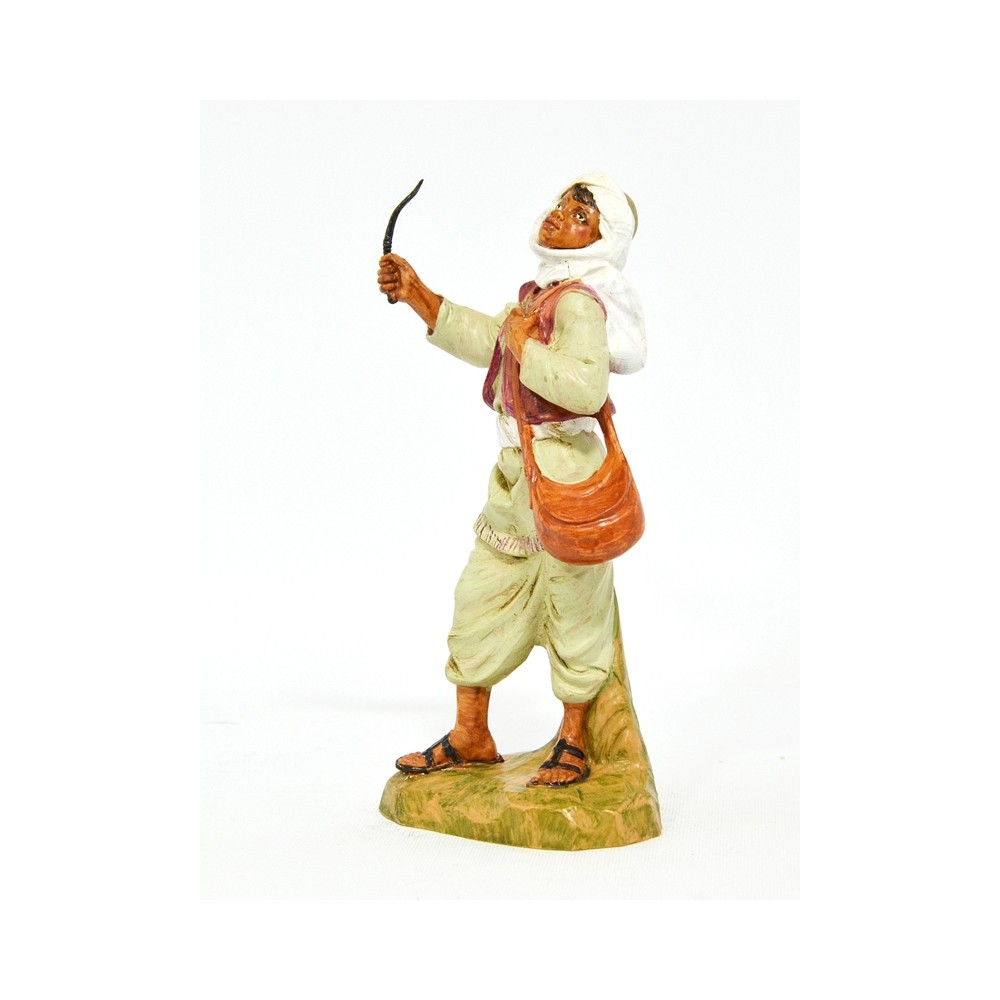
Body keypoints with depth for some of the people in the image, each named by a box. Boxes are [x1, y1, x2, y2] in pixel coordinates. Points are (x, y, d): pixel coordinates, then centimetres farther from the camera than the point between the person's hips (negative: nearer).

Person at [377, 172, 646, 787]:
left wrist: (527, 347, -19)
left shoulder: (579, 302, -16)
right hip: (517, 468, 10)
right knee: (482, 595, 13)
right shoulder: (542, 293, 12)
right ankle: (471, 736, 26)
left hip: (565, 469, -10)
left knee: (572, 606, 4)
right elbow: (486, 341, 25)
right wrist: (417, 296, 19)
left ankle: (574, 743, 21)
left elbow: (587, 388, -32)